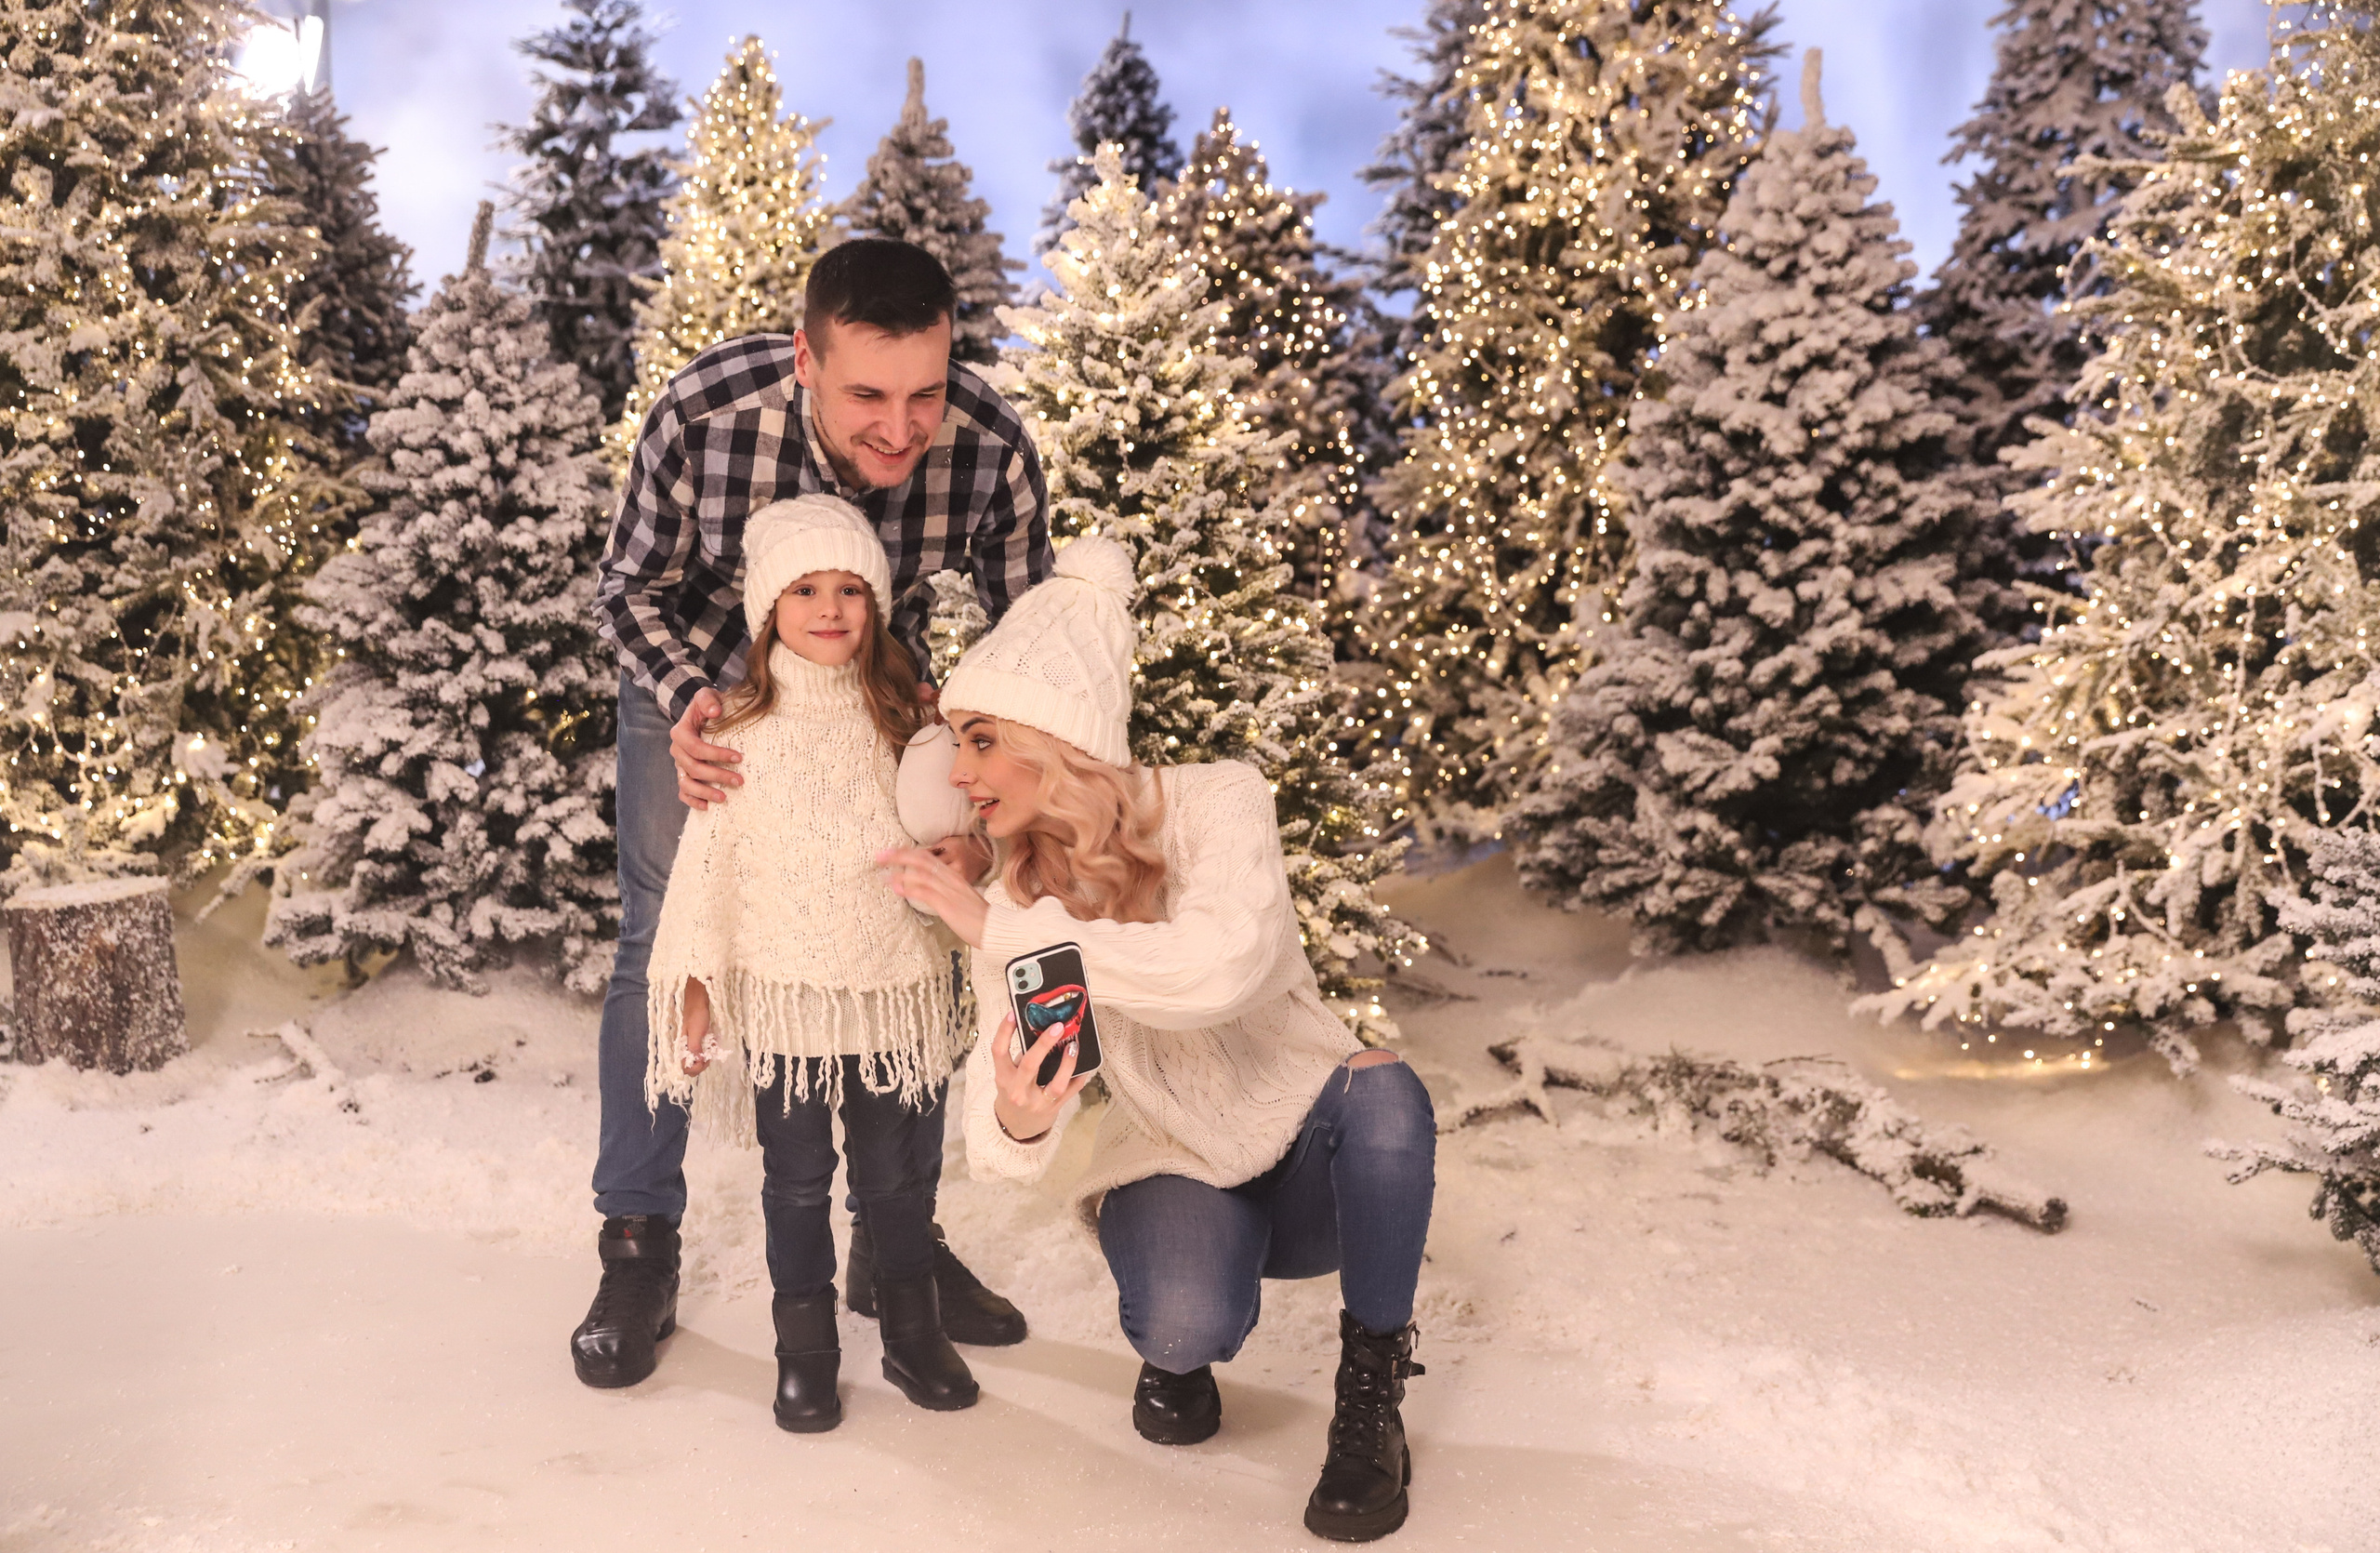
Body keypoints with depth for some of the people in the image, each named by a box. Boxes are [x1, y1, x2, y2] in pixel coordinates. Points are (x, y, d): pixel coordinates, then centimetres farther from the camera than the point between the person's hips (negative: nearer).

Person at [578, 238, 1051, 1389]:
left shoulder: (992, 451, -32)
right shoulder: (702, 416, -35)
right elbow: (628, 586, -17)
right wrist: (684, 700, -35)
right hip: (699, 674, -1)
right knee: (662, 944, -4)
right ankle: (638, 1250, 12)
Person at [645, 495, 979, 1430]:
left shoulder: (904, 724, 3)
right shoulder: (738, 732, -5)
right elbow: (705, 860, -3)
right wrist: (695, 987, -3)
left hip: (891, 991, 2)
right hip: (781, 993, -2)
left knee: (897, 1171, 12)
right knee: (796, 1178, 9)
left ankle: (912, 1331, 29)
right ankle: (805, 1350, 24)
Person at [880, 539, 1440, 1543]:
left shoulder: (1215, 802, -18)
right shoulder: (1009, 900, -8)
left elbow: (1221, 968, -38)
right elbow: (1006, 1086, -18)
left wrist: (999, 926, -35)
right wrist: (1016, 1123, -43)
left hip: (1313, 1157, -1)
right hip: (1175, 1169, 1)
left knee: (1381, 1094, -36)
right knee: (1189, 1317, -33)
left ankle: (1371, 1388, -11)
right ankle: (1176, 1354, 8)